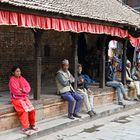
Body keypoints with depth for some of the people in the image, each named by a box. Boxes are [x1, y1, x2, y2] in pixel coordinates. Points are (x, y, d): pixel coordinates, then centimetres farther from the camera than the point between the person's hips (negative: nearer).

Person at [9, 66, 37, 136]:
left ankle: (32, 125, 7)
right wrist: (25, 92, -5)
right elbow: (16, 92, -17)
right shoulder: (12, 80, -11)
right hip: (16, 99, -6)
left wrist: (23, 90, -16)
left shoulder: (22, 78, 8)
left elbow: (28, 87, 4)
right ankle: (25, 128, -23)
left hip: (24, 97, 6)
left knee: (32, 109, -12)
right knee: (25, 110, -26)